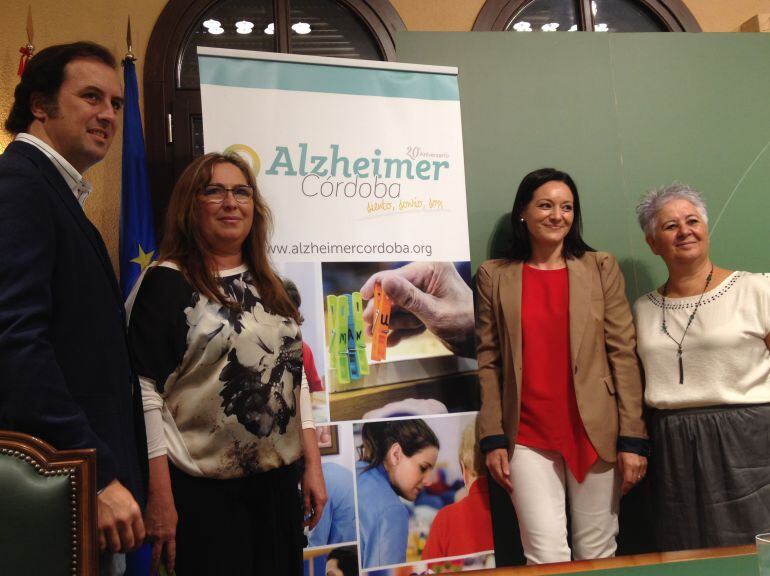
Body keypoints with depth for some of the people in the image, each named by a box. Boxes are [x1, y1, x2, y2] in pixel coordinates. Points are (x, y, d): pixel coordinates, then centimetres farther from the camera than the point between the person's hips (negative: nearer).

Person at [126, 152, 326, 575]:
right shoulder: (167, 283, -7)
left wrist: (313, 466, 8)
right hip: (203, 492, -6)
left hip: (279, 484, 6)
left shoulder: (271, 287, 11)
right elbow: (145, 392, -12)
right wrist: (159, 497, -15)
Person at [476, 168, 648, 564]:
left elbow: (623, 354, 0)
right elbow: (488, 361, 2)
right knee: (548, 556, -2)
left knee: (597, 553, 11)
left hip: (595, 432, 1)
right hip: (528, 437, 0)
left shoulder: (601, 268, 4)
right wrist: (493, 439, -2)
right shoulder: (494, 276, 3)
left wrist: (632, 437, -4)